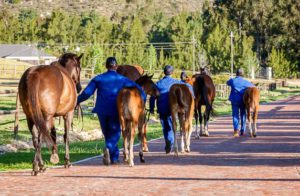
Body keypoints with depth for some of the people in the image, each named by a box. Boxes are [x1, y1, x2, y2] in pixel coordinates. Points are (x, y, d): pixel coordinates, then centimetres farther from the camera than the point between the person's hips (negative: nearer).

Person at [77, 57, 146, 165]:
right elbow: (138, 89, -4)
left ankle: (114, 157, 20)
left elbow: (86, 93, -3)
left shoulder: (98, 79, 0)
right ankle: (108, 148, -25)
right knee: (115, 133, 5)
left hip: (102, 110, 1)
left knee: (107, 134, 16)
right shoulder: (122, 79, 0)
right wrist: (143, 100, 9)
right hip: (116, 110, -1)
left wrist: (76, 102, 9)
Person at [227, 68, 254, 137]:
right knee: (243, 115, 13)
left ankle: (236, 130, -21)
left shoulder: (232, 80, -3)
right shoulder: (246, 82, -3)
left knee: (235, 115, -2)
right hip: (243, 100, 1)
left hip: (234, 100, -1)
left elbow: (228, 83, 19)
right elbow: (252, 86, 10)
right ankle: (242, 131, 17)